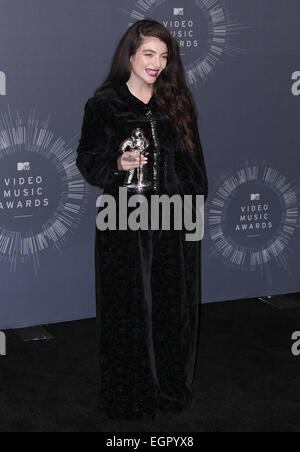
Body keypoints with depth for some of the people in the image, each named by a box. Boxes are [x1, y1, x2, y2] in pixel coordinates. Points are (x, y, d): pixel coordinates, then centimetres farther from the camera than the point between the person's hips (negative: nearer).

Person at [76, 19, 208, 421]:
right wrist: (118, 165, -18)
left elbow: (193, 160, 12)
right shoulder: (103, 104, -1)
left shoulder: (178, 102, 8)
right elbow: (87, 160, 1)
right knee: (129, 311, 2)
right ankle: (129, 397, 14)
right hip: (126, 224, -3)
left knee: (172, 307, 8)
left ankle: (171, 386, 23)